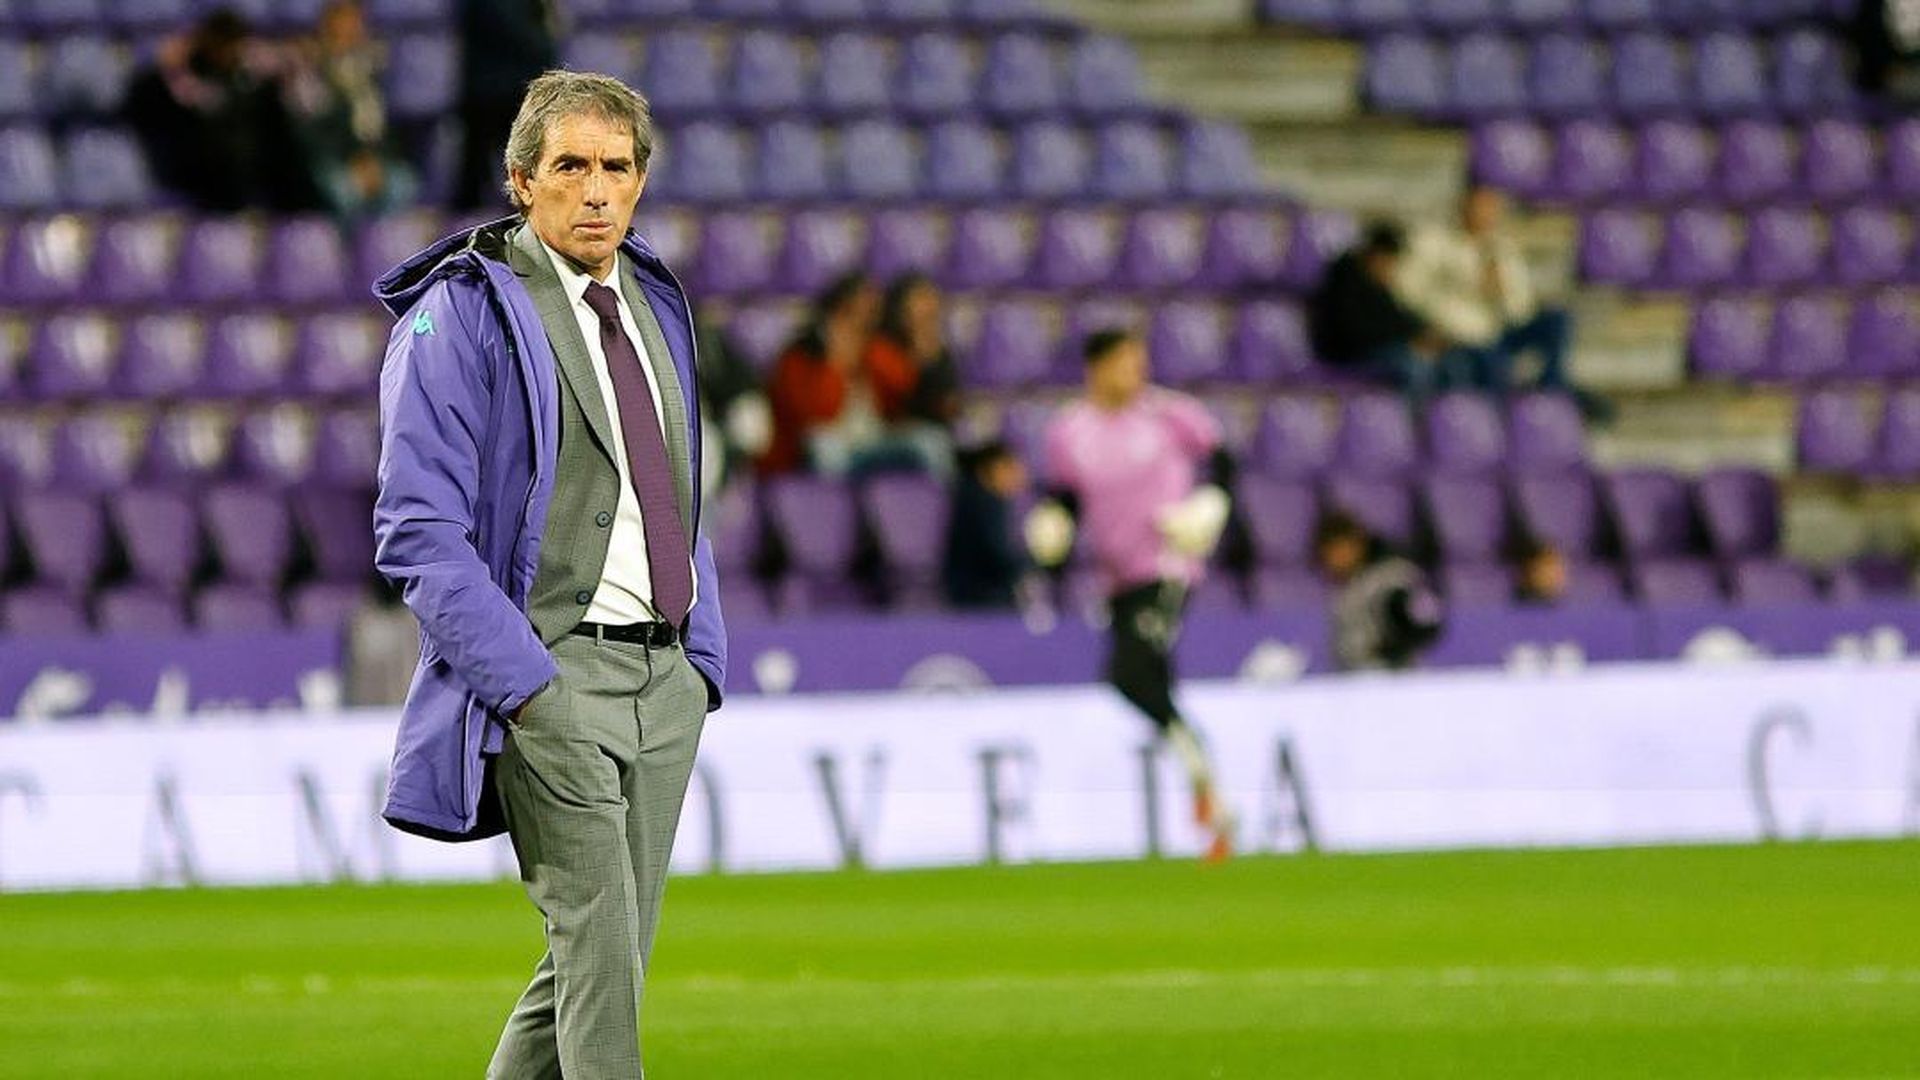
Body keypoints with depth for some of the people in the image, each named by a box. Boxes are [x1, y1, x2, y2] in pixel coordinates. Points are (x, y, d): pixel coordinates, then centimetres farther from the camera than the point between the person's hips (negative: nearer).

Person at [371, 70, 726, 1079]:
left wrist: (704, 655, 13)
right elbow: (419, 532, -12)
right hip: (547, 670, -7)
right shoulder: (460, 316, -8)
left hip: (664, 677, 7)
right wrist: (522, 683, -19)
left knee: (602, 956, 8)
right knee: (601, 951, -14)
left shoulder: (654, 306, 16)